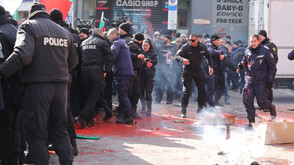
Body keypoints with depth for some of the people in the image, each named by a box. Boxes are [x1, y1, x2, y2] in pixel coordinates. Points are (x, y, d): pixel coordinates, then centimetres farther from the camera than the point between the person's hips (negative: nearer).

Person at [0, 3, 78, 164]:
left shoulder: (28, 26, -3)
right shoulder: (64, 32, 15)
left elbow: (23, 54, -19)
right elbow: (73, 61, 19)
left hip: (37, 86, -5)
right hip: (61, 86, 6)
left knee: (36, 134, 2)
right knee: (60, 130, 16)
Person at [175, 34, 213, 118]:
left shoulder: (202, 47, -4)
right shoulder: (185, 47, -16)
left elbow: (208, 56, 14)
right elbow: (176, 56, -26)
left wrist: (211, 66, 4)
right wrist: (182, 59, -47)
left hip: (198, 70, 4)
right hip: (188, 71, -4)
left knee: (202, 89, 5)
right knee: (186, 90, -9)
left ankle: (201, 108, 22)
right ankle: (183, 111, -4)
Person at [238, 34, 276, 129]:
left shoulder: (265, 52, -6)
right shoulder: (247, 51, 6)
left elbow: (272, 66, -2)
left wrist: (270, 80, -8)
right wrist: (242, 64, -3)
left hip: (261, 82, -4)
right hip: (249, 81, 4)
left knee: (261, 102, 1)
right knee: (247, 101, -6)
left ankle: (271, 108, 35)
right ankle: (251, 121, 5)